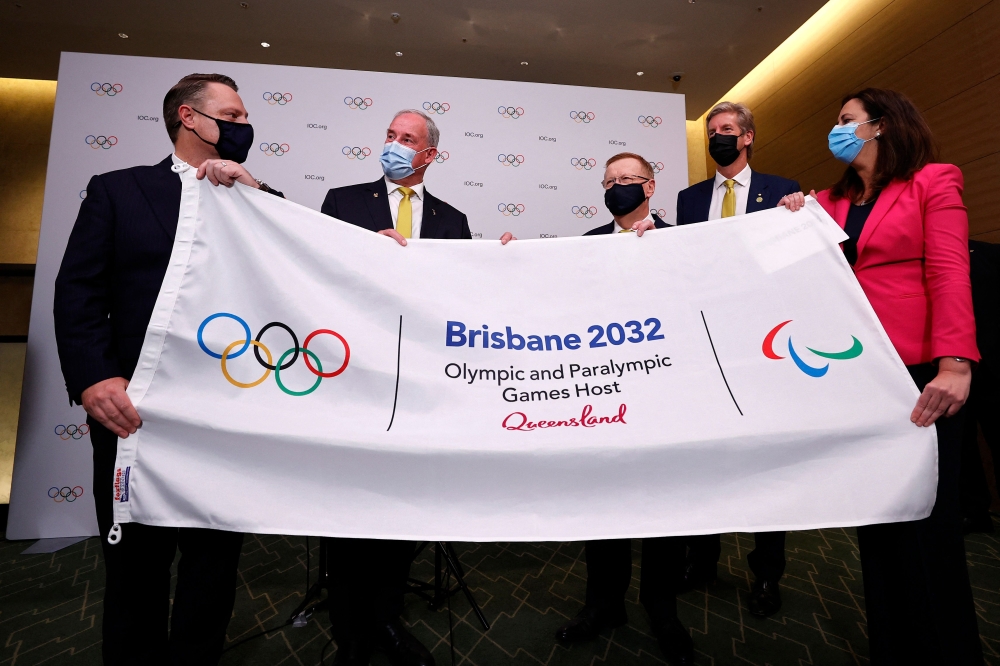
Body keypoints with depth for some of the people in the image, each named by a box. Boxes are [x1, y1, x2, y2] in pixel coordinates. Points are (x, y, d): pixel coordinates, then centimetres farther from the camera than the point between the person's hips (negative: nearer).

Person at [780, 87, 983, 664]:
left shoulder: (933, 182, 1)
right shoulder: (830, 201, 14)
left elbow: (950, 274, -11)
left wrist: (954, 365, -20)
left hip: (917, 373, -5)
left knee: (926, 521, 3)